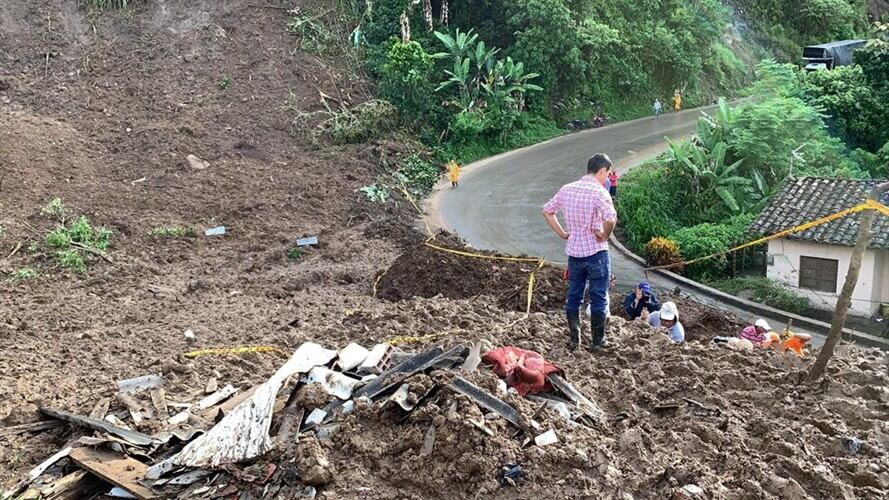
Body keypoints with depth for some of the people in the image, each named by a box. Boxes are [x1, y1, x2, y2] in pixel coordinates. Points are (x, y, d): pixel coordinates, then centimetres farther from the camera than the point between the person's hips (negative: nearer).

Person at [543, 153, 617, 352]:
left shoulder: (566, 189, 3)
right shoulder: (599, 192, -16)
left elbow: (547, 210, 12)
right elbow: (610, 218, -31)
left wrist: (562, 233, 12)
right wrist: (605, 235, -13)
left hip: (573, 252, 5)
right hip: (596, 253, -5)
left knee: (573, 297, 15)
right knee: (598, 299, 9)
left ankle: (574, 339, 22)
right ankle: (597, 341, 17)